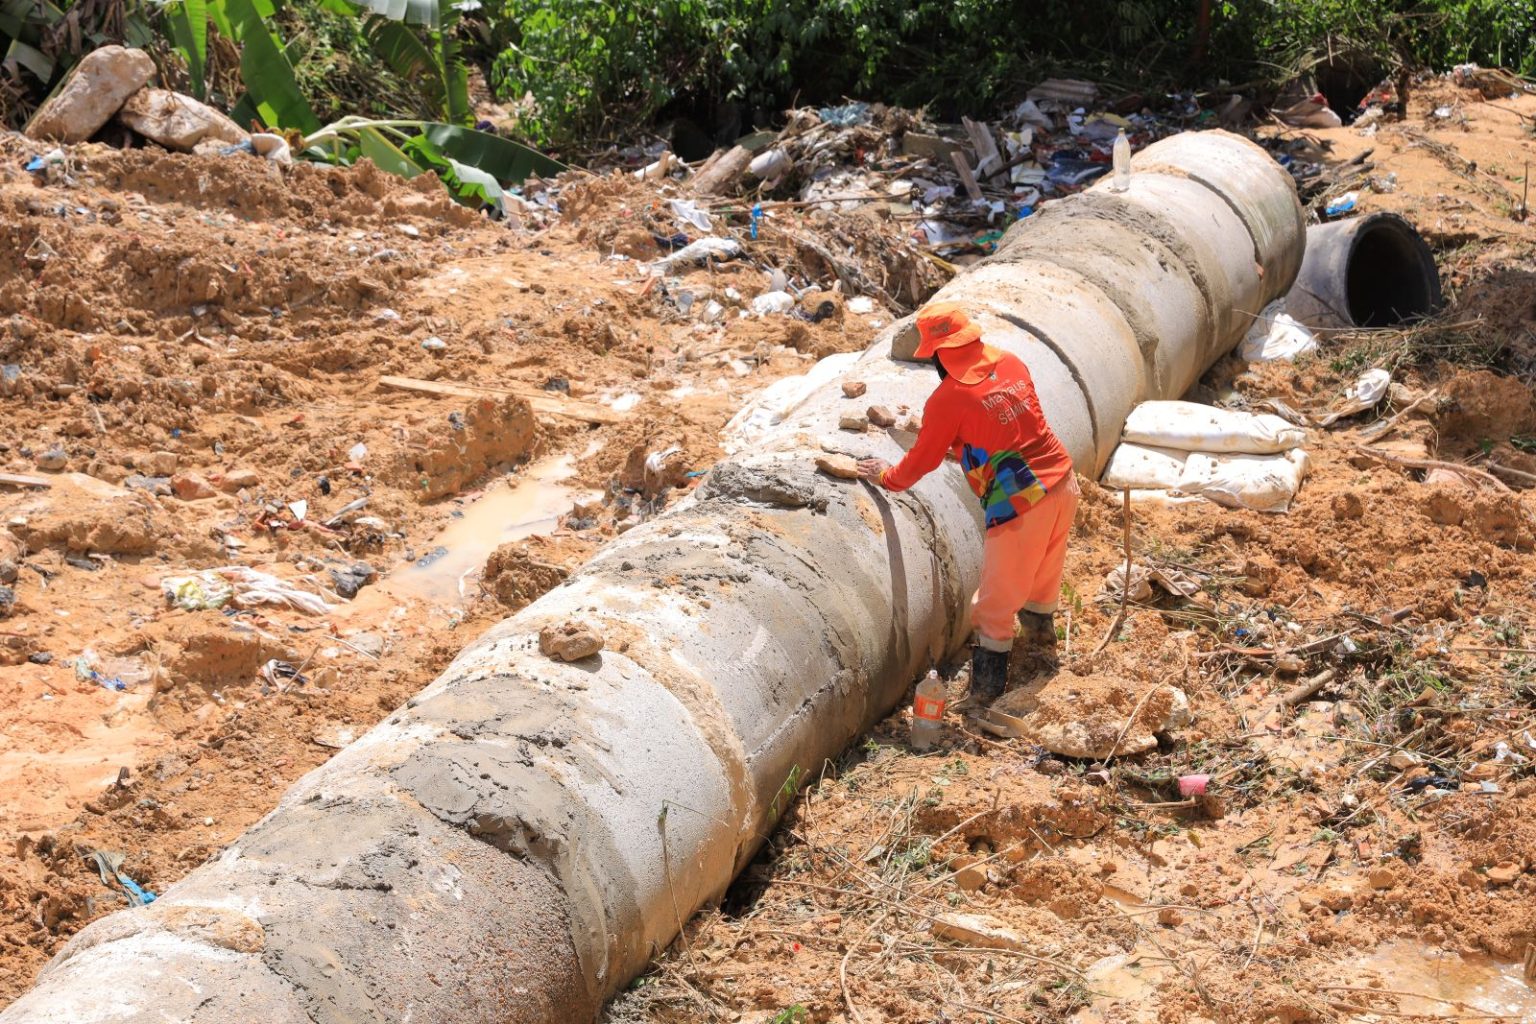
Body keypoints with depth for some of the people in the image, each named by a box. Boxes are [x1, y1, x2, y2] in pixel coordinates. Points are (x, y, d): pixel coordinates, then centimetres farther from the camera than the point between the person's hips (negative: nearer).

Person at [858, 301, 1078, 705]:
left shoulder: (947, 399, -14)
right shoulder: (1011, 364, 4)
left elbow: (921, 461, -1)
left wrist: (886, 477, 18)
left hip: (1019, 503, -7)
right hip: (1064, 481, 7)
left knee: (999, 596, 9)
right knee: (1045, 565, 32)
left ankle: (987, 683, 19)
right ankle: (1041, 624, 56)